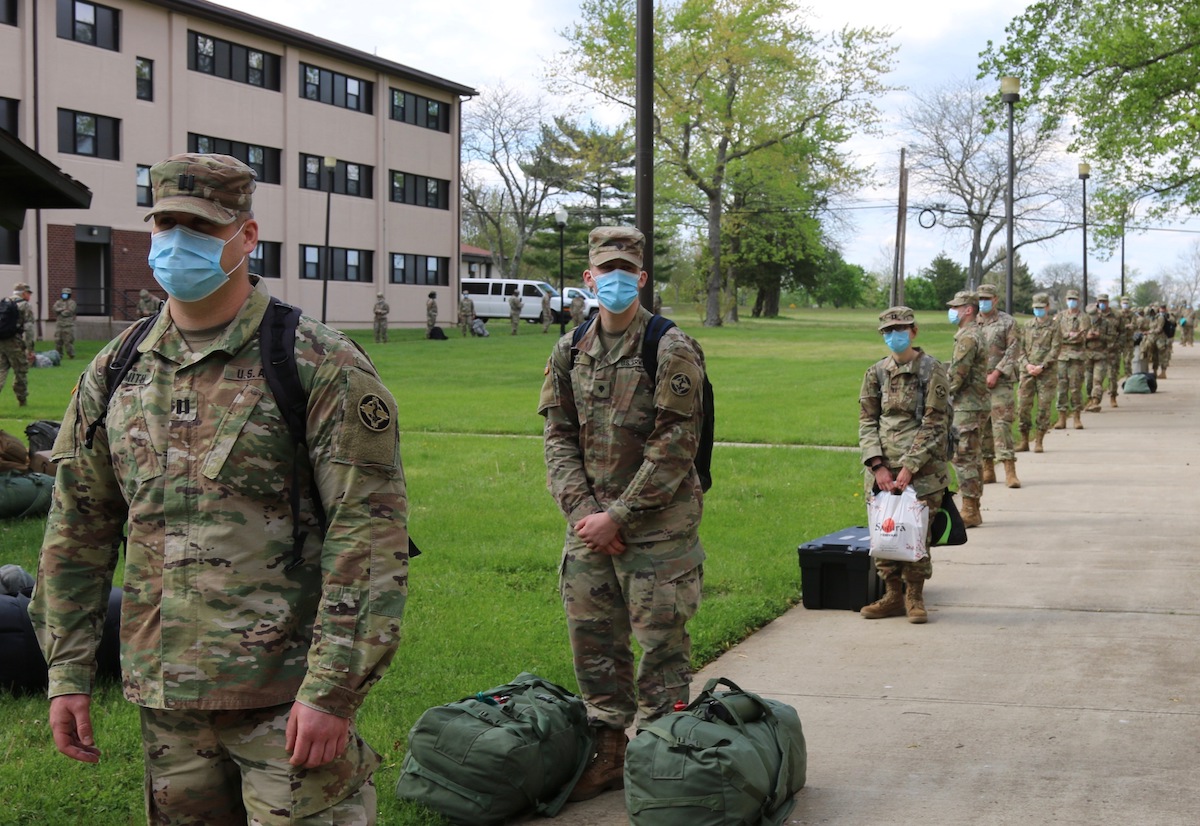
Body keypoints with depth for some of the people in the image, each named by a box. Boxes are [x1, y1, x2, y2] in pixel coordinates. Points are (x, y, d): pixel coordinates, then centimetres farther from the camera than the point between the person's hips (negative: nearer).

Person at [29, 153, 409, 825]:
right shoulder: (115, 373, 9)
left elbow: (372, 534, -13)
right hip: (165, 695, 6)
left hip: (285, 693, -5)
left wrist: (333, 689, -18)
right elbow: (78, 530, 16)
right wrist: (68, 673, 10)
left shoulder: (322, 366, -8)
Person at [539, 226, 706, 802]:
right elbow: (559, 437, 8)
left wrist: (618, 515, -14)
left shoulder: (671, 352, -9)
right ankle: (608, 755, 24)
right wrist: (581, 510, -6)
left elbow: (675, 446, -13)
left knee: (660, 645, 0)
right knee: (593, 641, 11)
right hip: (590, 523, 6)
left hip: (657, 525, -6)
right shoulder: (570, 353, 8)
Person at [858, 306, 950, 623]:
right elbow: (867, 421, 7)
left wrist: (909, 467, -14)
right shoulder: (876, 372, 8)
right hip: (883, 468, 4)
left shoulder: (932, 371, -4)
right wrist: (878, 465, -6)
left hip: (923, 467, -4)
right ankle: (892, 596, 17)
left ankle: (914, 597, 11)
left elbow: (934, 425, -8)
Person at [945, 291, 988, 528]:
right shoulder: (975, 334, 16)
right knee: (973, 458, 13)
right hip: (977, 403, 10)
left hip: (968, 406, -10)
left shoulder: (967, 338, -17)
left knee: (963, 457, -8)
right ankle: (973, 511, 19)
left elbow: (956, 375, -18)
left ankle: (969, 512, -6)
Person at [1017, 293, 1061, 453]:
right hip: (1027, 372, 3)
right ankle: (1024, 441, 9)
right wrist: (1027, 364, -6)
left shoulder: (1054, 327, 2)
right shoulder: (1026, 326, 13)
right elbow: (1020, 348, 10)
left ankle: (1039, 441, 4)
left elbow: (1055, 350, -5)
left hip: (1047, 373, -3)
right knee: (1023, 406, -1)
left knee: (1044, 407, -3)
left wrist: (1041, 367, -15)